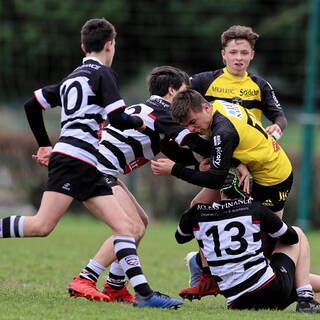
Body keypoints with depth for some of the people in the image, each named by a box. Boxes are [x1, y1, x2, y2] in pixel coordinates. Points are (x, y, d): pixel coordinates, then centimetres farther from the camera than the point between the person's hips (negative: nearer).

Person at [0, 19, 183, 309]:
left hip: (89, 168, 9)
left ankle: (144, 294, -12)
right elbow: (117, 119, -10)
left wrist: (44, 144, 31)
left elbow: (32, 105, 27)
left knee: (126, 227, -1)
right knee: (42, 226, -19)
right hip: (74, 159, -9)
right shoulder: (102, 73, 1)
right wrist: (139, 122, 10)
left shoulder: (71, 78, 25)